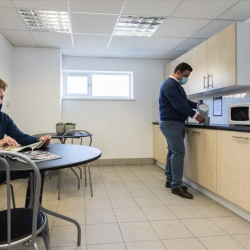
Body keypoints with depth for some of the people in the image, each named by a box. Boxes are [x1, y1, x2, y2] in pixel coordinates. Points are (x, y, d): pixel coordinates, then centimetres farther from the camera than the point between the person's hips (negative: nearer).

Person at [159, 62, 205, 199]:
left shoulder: (177, 85, 19)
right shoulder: (169, 84, -14)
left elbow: (184, 101, 24)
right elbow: (178, 104, -22)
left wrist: (196, 105, 8)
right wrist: (195, 115, -20)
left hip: (176, 123, 10)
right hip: (170, 123, -10)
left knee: (173, 152, 13)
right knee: (178, 153, -12)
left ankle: (170, 181, 22)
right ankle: (176, 186, -7)